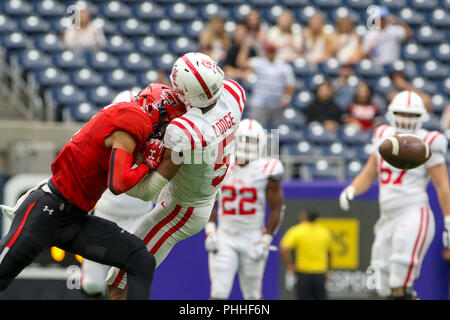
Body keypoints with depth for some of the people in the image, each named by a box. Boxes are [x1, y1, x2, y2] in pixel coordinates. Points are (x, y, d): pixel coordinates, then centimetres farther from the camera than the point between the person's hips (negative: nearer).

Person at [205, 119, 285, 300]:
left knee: (253, 295, 7)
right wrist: (210, 231, 1)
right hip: (224, 239, 1)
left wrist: (266, 240, -6)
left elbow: (276, 209, -1)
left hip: (252, 241, -1)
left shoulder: (266, 171, -4)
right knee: (218, 293, -8)